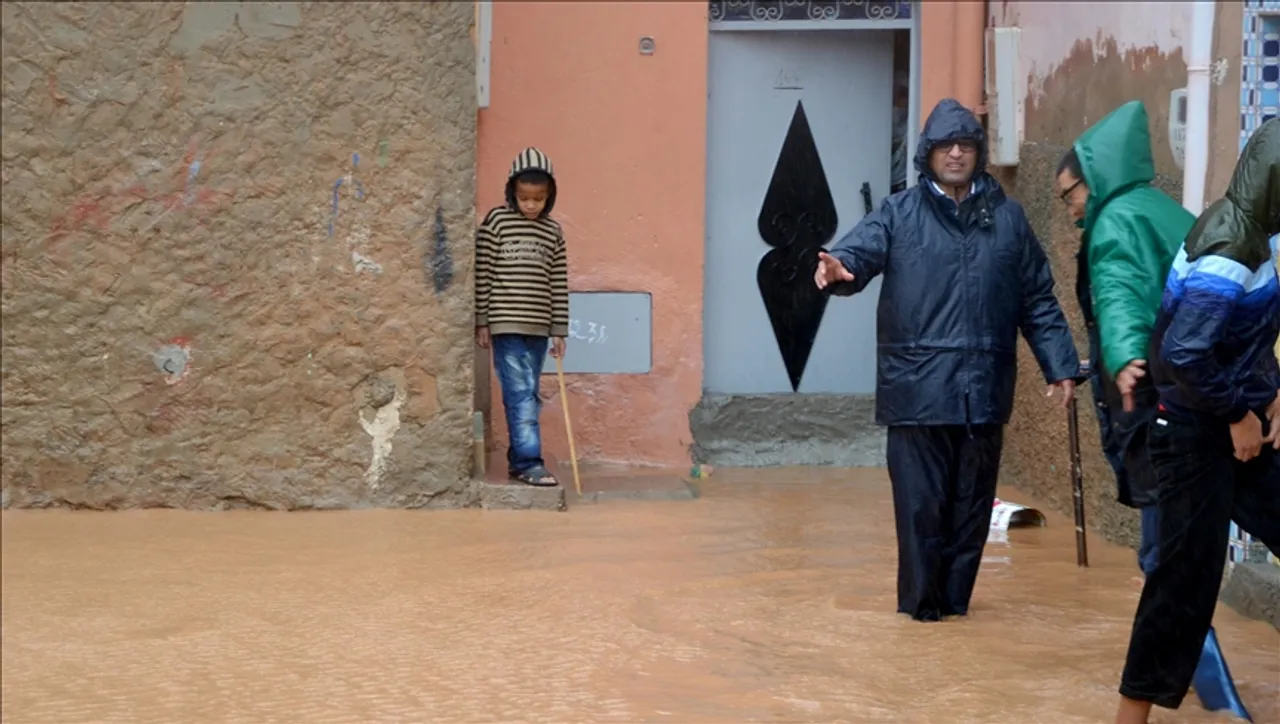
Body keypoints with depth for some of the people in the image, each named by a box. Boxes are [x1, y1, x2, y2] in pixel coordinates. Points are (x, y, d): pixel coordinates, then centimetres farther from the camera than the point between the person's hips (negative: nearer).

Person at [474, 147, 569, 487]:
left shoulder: (553, 231, 9)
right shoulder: (496, 222, -2)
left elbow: (559, 283, 10)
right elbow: (482, 274, -2)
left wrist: (559, 330, 7)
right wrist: (482, 322, -4)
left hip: (538, 328, 4)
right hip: (506, 325, -4)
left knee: (527, 396, 9)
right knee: (520, 395, -9)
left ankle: (518, 461, 16)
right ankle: (530, 462, -10)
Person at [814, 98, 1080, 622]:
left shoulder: (1008, 217, 11)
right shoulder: (898, 213, 4)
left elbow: (1038, 300, 12)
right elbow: (860, 250, -13)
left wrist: (1060, 366, 6)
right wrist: (840, 268, -37)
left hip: (984, 389, 3)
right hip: (917, 389, -2)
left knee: (972, 502, 9)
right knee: (920, 502, 1)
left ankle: (956, 597, 20)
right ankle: (920, 600, 13)